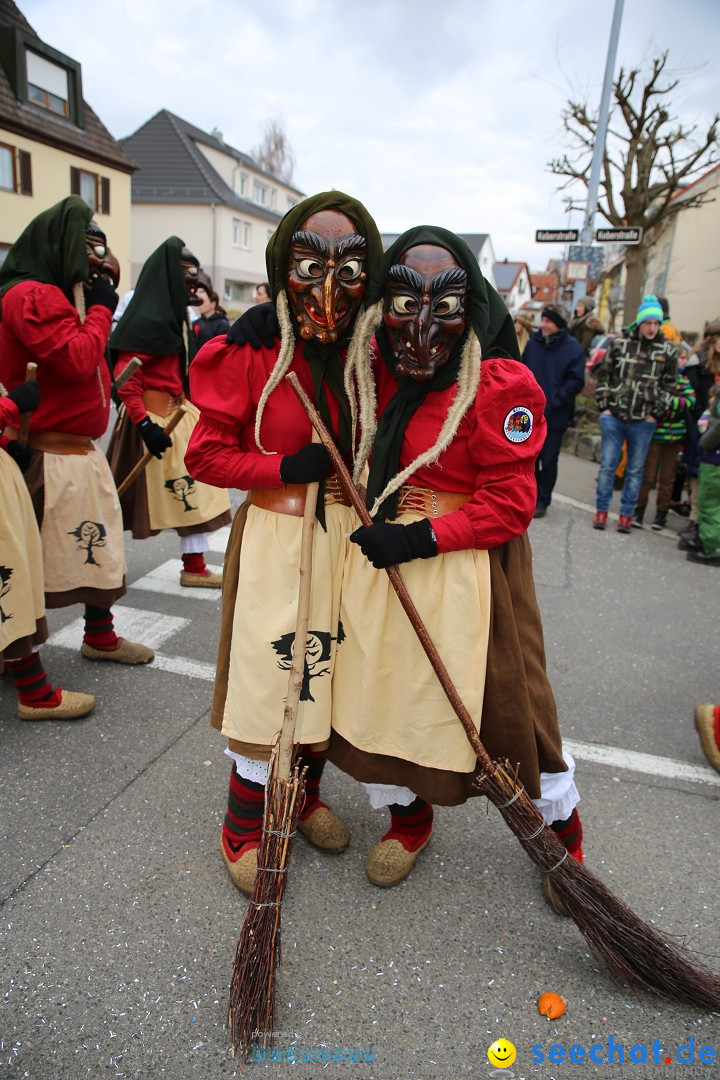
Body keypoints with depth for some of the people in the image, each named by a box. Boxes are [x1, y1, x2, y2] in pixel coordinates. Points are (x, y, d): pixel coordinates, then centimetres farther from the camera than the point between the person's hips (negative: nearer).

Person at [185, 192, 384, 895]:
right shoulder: (252, 353, -9)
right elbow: (207, 455, -7)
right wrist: (286, 468, -19)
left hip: (351, 535, 5)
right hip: (278, 537, -4)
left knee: (326, 672, 15)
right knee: (270, 676, 1)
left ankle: (306, 796, 40)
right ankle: (243, 826, 25)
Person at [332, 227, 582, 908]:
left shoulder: (500, 385, -16)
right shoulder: (370, 368, 1)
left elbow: (510, 502, -17)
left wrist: (425, 537, -24)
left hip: (469, 563, -5)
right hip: (381, 552, 5)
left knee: (507, 701, 6)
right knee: (381, 684, 13)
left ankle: (560, 831, 35)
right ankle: (408, 814, 40)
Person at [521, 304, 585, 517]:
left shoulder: (572, 348, -6)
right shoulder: (533, 343, 4)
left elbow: (576, 382, -7)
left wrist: (554, 402, -15)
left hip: (556, 417, -3)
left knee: (549, 461, 5)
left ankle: (542, 501, 17)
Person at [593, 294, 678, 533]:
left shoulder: (667, 351, 3)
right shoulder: (620, 344, 2)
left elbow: (668, 386, 6)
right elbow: (603, 375, 6)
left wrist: (655, 414, -1)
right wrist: (604, 406, 0)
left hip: (643, 422, 0)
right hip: (614, 417, 0)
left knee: (635, 470, 6)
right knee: (607, 466, 4)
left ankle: (626, 514, 15)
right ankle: (601, 510, 14)